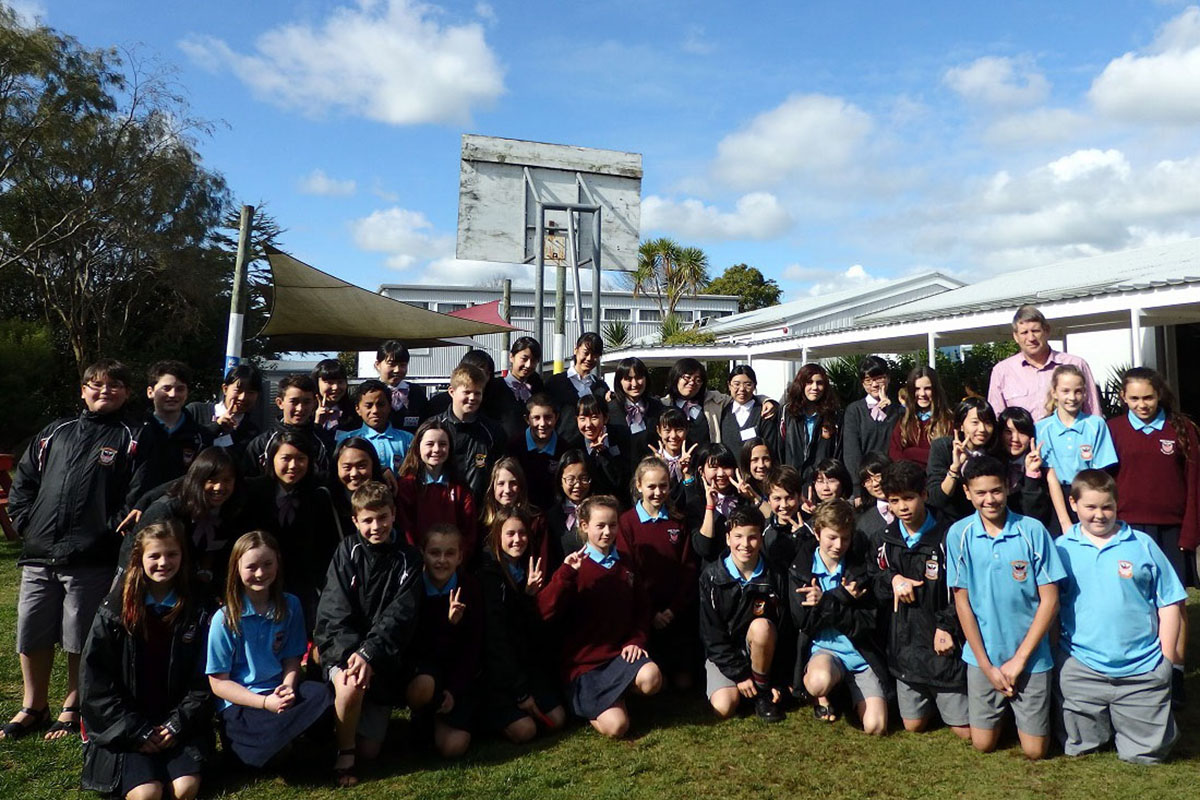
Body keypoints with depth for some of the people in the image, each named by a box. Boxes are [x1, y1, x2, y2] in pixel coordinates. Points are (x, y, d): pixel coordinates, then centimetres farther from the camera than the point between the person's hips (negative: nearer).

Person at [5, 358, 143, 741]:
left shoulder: (129, 440, 1)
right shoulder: (55, 433, 16)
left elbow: (138, 495, -8)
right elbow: (22, 482, 19)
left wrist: (107, 533, -13)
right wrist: (27, 521, 7)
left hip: (91, 562, -4)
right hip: (38, 556, 5)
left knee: (80, 639, 4)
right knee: (31, 636, 12)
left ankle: (72, 708, 22)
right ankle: (33, 707, 30)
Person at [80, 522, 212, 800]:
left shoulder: (195, 615, 3)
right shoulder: (114, 612, -1)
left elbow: (201, 682, 3)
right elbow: (95, 681, -3)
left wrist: (177, 726, -10)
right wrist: (136, 731, -9)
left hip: (178, 725, 1)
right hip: (125, 729, -1)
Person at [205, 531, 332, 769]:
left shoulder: (290, 606, 3)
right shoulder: (225, 619, -7)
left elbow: (292, 660, 8)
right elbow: (218, 683, -5)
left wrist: (288, 688, -15)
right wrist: (265, 702, -17)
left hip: (279, 693, 3)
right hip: (239, 703, -3)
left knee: (323, 694, -29)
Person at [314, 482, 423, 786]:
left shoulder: (408, 559, -4)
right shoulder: (347, 552, -4)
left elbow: (399, 617, -13)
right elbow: (334, 611, -12)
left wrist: (369, 655, -27)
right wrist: (351, 652, -28)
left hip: (383, 659, 1)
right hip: (343, 647, -1)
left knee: (369, 750, 0)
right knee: (351, 684, -35)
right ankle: (344, 752, -6)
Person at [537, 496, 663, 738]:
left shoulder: (625, 564, 9)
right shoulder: (576, 566, -6)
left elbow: (642, 607, 17)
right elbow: (546, 611, -18)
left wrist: (636, 640, 0)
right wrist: (565, 573, -29)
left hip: (620, 653, 4)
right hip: (584, 662, -4)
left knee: (651, 678, -28)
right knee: (616, 726, -17)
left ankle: (615, 694, 6)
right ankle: (588, 703, 16)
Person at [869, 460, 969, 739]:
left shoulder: (947, 537, -13)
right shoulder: (888, 538, 3)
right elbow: (873, 575, 11)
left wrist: (946, 627, -16)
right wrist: (893, 579, -8)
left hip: (943, 645, -4)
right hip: (905, 645, 5)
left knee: (965, 731, 2)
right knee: (914, 725, 14)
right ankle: (933, 700, 42)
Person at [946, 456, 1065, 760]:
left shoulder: (1032, 530, -11)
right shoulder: (959, 534, -8)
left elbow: (1049, 600, -8)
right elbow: (962, 601, -4)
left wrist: (1019, 659, -10)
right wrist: (987, 665, -6)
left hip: (1030, 656, -1)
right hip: (982, 656, 1)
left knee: (1035, 750, 7)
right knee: (983, 744, 9)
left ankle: (1021, 713, 37)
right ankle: (1003, 713, 39)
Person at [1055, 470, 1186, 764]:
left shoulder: (1142, 545, 0)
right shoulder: (1062, 548, 1)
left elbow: (1169, 604, 4)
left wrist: (1166, 660, 0)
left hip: (1142, 672, 0)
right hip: (1082, 670, 0)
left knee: (1145, 753, 7)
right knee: (1078, 748, 7)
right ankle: (1101, 723, 37)